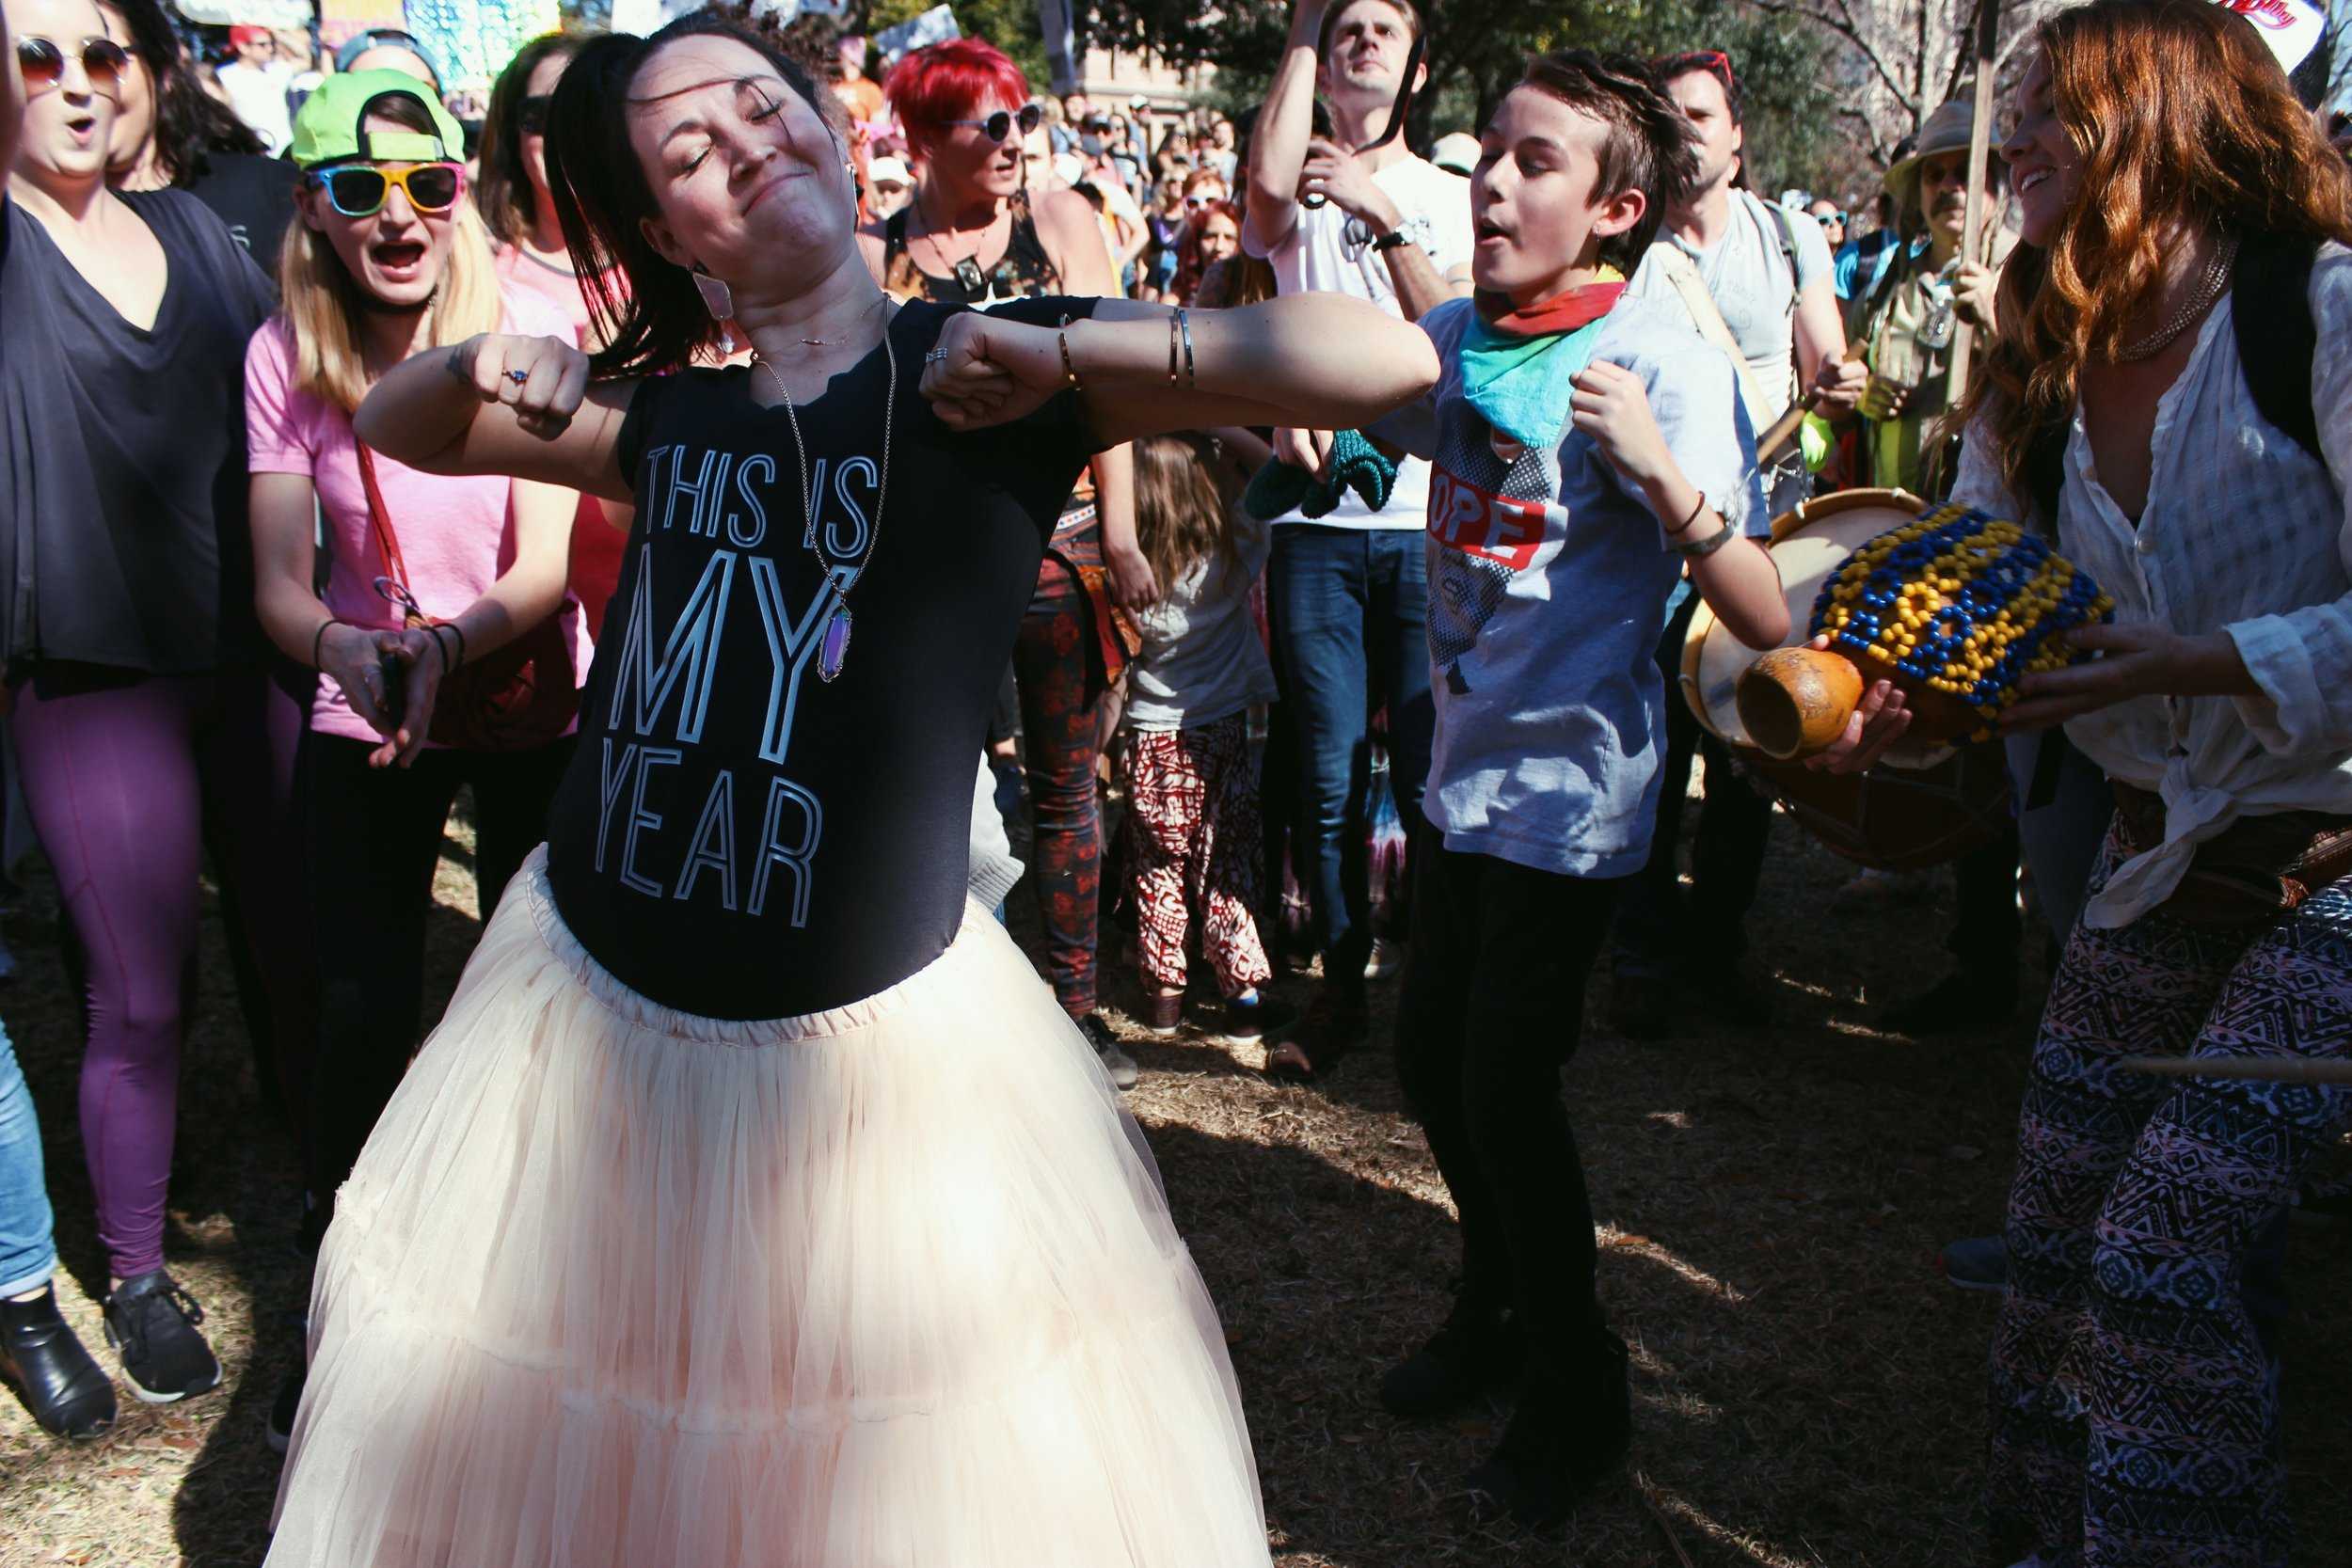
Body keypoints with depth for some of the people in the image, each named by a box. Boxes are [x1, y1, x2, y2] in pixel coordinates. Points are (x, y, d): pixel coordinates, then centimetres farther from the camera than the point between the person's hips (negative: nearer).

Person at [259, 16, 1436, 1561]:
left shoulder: (991, 365, -6)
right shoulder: (671, 415, 6)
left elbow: (1388, 361, -14)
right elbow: (394, 425, 22)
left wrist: (1071, 351, -21)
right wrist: (489, 366, 0)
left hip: (866, 1049, -4)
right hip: (587, 1012, 4)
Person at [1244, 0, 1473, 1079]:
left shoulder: (1453, 197, 12)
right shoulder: (1295, 187, 10)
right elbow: (1268, 182, -16)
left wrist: (1385, 217, -11)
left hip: (1427, 522, 0)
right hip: (1316, 516, 0)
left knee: (1430, 776, 1)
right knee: (1329, 774, 4)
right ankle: (1340, 985, 18)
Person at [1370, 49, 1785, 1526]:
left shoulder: (1667, 358, -18)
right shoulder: (1461, 335, 1)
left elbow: (1765, 621, -20)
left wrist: (1659, 468, -35)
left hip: (1571, 784, -6)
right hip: (1463, 765, 7)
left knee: (1506, 1087, -1)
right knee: (1434, 1058, 15)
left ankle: (1579, 1390, 23)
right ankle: (1502, 1308, 41)